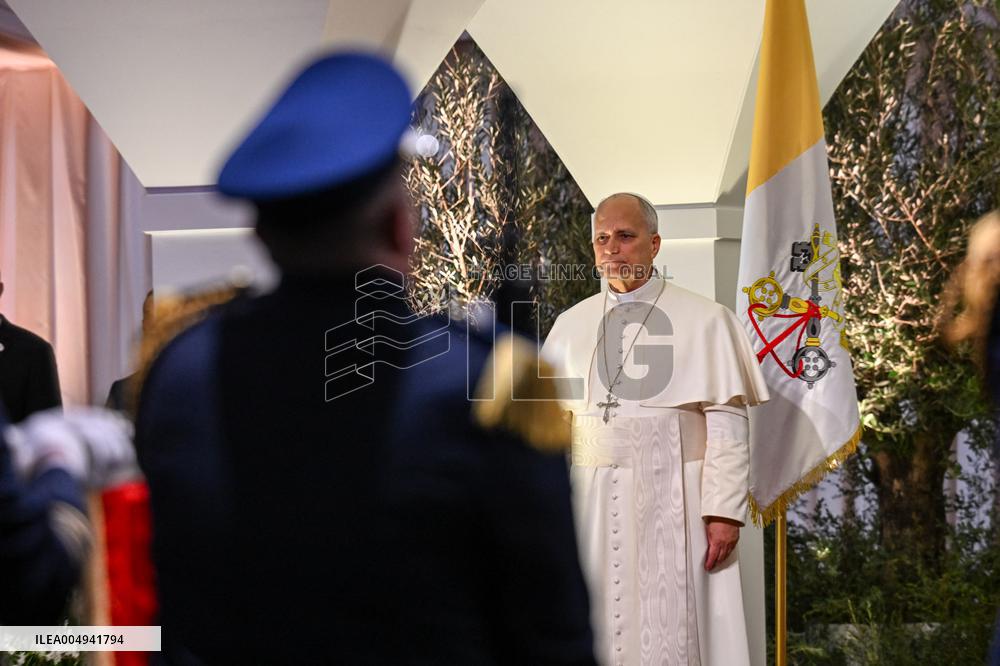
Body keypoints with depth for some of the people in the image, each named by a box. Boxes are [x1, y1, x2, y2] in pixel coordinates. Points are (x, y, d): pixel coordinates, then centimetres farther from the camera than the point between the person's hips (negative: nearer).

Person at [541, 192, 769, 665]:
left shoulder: (705, 320, -2)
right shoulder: (571, 325, 9)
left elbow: (727, 424, -6)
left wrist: (724, 512, -13)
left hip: (673, 501, -3)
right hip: (592, 503, 3)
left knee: (671, 627, 1)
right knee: (597, 626, 7)